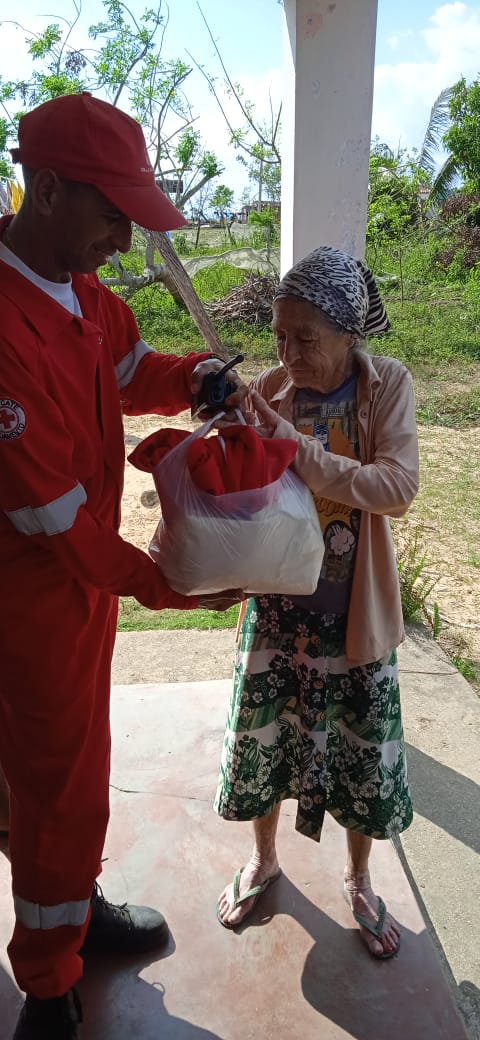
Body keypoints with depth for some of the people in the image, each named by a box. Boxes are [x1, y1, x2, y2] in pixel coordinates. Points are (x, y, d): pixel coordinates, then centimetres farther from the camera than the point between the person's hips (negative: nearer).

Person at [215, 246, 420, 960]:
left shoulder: (388, 386, -12)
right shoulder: (268, 391, -7)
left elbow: (399, 488, -24)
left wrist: (300, 452, -32)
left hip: (356, 607, -1)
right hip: (278, 600, 2)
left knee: (364, 749, 13)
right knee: (264, 735, 16)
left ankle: (358, 880, 43)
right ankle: (263, 859, 46)